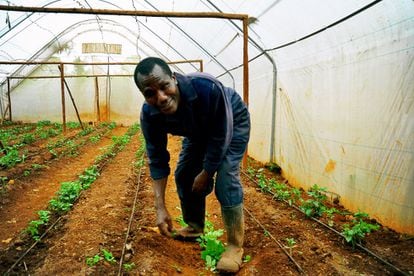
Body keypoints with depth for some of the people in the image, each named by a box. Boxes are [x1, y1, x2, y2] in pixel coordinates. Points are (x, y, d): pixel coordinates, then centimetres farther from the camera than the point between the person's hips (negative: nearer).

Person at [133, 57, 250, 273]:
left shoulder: (207, 88, -43)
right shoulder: (149, 115, -27)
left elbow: (221, 136, -30)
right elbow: (157, 160, -18)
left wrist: (206, 174, -20)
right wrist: (160, 207, -21)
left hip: (232, 123, -5)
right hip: (199, 130, 5)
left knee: (225, 177, -20)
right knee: (184, 175, 3)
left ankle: (235, 245, -9)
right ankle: (195, 227, 27)